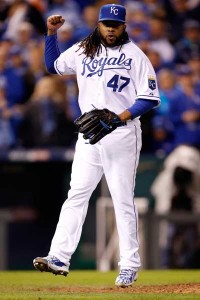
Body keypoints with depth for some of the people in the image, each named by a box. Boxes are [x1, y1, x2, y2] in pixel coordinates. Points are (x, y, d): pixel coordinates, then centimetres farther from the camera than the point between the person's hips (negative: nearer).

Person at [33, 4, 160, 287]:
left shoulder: (135, 55, -2)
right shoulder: (83, 51, 12)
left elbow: (151, 97, -6)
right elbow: (53, 64, 26)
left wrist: (121, 117, -18)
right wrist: (51, 34, 12)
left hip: (122, 134, -4)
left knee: (123, 200, -2)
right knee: (76, 195, -3)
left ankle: (129, 266, 3)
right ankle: (59, 258, -7)